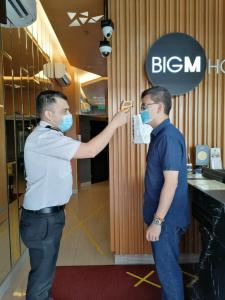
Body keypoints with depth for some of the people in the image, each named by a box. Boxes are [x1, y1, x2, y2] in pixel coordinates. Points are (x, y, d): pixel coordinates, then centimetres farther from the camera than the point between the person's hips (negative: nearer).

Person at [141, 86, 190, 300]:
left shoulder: (169, 136, -22)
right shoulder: (159, 134, 8)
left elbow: (171, 183, -25)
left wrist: (157, 221, -21)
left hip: (166, 217, -9)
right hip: (162, 214, 9)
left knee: (167, 267, 9)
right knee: (166, 264, 23)